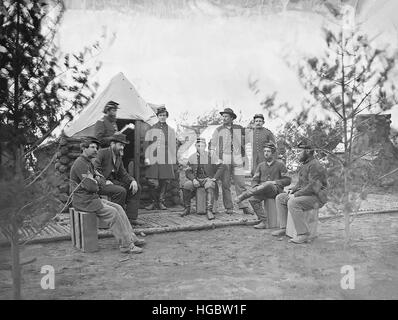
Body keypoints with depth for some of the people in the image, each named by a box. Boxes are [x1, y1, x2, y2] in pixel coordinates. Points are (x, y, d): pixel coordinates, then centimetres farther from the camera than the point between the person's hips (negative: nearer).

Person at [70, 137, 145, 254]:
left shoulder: (88, 163, 16)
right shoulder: (80, 164, -18)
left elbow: (97, 177, 22)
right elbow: (91, 186, -24)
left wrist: (96, 179, -1)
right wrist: (96, 186, -2)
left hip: (92, 198, 10)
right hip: (84, 201, -10)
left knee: (118, 208, 1)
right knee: (113, 213, -17)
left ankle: (130, 237, 2)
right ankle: (126, 245, -12)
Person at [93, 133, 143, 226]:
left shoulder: (118, 157, 14)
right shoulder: (102, 153, -9)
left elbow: (123, 174, 13)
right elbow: (95, 170, -18)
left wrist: (133, 181, -6)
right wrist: (105, 181, -25)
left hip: (112, 182, 8)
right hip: (99, 184, -8)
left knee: (136, 188, -3)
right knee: (120, 191, -32)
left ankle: (130, 217, -6)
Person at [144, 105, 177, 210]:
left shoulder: (170, 130, 13)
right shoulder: (151, 129, 10)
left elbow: (173, 147, 13)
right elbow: (147, 143, 8)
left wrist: (173, 161, 7)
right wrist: (147, 157, -3)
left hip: (166, 160, 1)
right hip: (153, 159, -1)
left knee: (164, 182, 1)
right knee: (152, 182, -6)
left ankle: (161, 202, 13)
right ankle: (153, 202, 9)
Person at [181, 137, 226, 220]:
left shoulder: (210, 156, -2)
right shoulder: (192, 158, 6)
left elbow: (221, 167, -3)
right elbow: (188, 171, 6)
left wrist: (214, 178, -11)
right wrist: (193, 179, -12)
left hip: (208, 179, -3)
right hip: (196, 179, 3)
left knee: (210, 187, -36)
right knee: (186, 186, -24)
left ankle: (209, 210, -37)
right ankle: (187, 209, -8)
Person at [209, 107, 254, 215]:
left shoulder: (240, 129, 10)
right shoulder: (218, 130, 7)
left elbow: (243, 143, 19)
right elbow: (212, 144, 8)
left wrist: (243, 157, 16)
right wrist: (214, 159, 2)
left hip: (237, 160, 1)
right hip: (223, 160, -1)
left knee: (241, 184, -3)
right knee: (225, 185, -1)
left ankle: (245, 206, -1)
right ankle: (229, 207, 6)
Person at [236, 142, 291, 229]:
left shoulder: (280, 164, 6)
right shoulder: (261, 165, 18)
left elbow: (288, 180, 3)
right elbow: (254, 180, 12)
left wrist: (274, 182, -12)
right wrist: (256, 188, -11)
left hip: (275, 190, -4)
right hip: (262, 192, 4)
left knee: (267, 184, -38)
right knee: (253, 199, -27)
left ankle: (244, 195, -32)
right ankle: (264, 222, -25)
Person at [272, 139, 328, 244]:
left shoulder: (314, 165, -17)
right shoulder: (304, 165, 15)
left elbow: (313, 187, -26)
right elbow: (301, 182, 25)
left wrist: (296, 195, -22)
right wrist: (293, 190, 5)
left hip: (316, 197, -10)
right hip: (306, 195, 11)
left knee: (292, 203, -33)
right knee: (280, 198, 7)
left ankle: (303, 234, -27)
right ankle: (283, 228, 5)